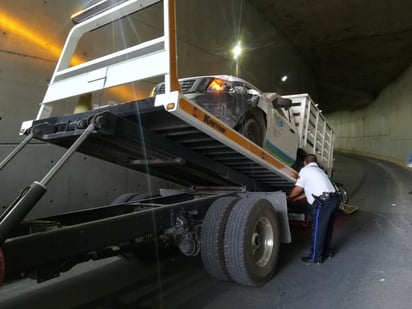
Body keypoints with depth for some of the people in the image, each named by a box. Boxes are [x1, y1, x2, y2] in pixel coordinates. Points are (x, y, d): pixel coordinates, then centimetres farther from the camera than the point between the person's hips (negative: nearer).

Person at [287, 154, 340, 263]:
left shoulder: (305, 170, 5)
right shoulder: (319, 170, 28)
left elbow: (297, 189, 10)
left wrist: (288, 198, 28)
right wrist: (295, 198, 39)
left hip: (323, 202, -8)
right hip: (334, 199, 9)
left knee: (318, 229, 2)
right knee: (327, 228, 22)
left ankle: (316, 257, 12)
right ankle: (328, 251, 37)